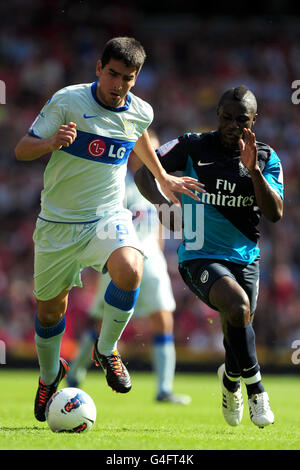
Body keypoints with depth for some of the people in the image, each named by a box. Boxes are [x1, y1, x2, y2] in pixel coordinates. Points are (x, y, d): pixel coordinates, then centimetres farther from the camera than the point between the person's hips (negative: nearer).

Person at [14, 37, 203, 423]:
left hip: (109, 217, 1)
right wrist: (52, 142, -30)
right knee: (49, 307, 9)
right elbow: (22, 150, -10)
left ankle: (106, 349, -5)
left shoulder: (141, 113, -2)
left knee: (129, 271, -30)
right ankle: (49, 374, 41)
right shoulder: (67, 101, -13)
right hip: (58, 222, -1)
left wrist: (163, 178, 32)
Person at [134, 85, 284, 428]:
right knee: (238, 305, -31)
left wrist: (253, 170, -20)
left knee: (237, 330, 12)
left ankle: (231, 381, 48)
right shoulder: (193, 148, -4)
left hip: (245, 257, 4)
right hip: (200, 256, -4)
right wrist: (161, 202, -16)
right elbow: (143, 171, 3)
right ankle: (253, 385, -13)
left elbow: (275, 214, -8)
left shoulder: (266, 158, 2)